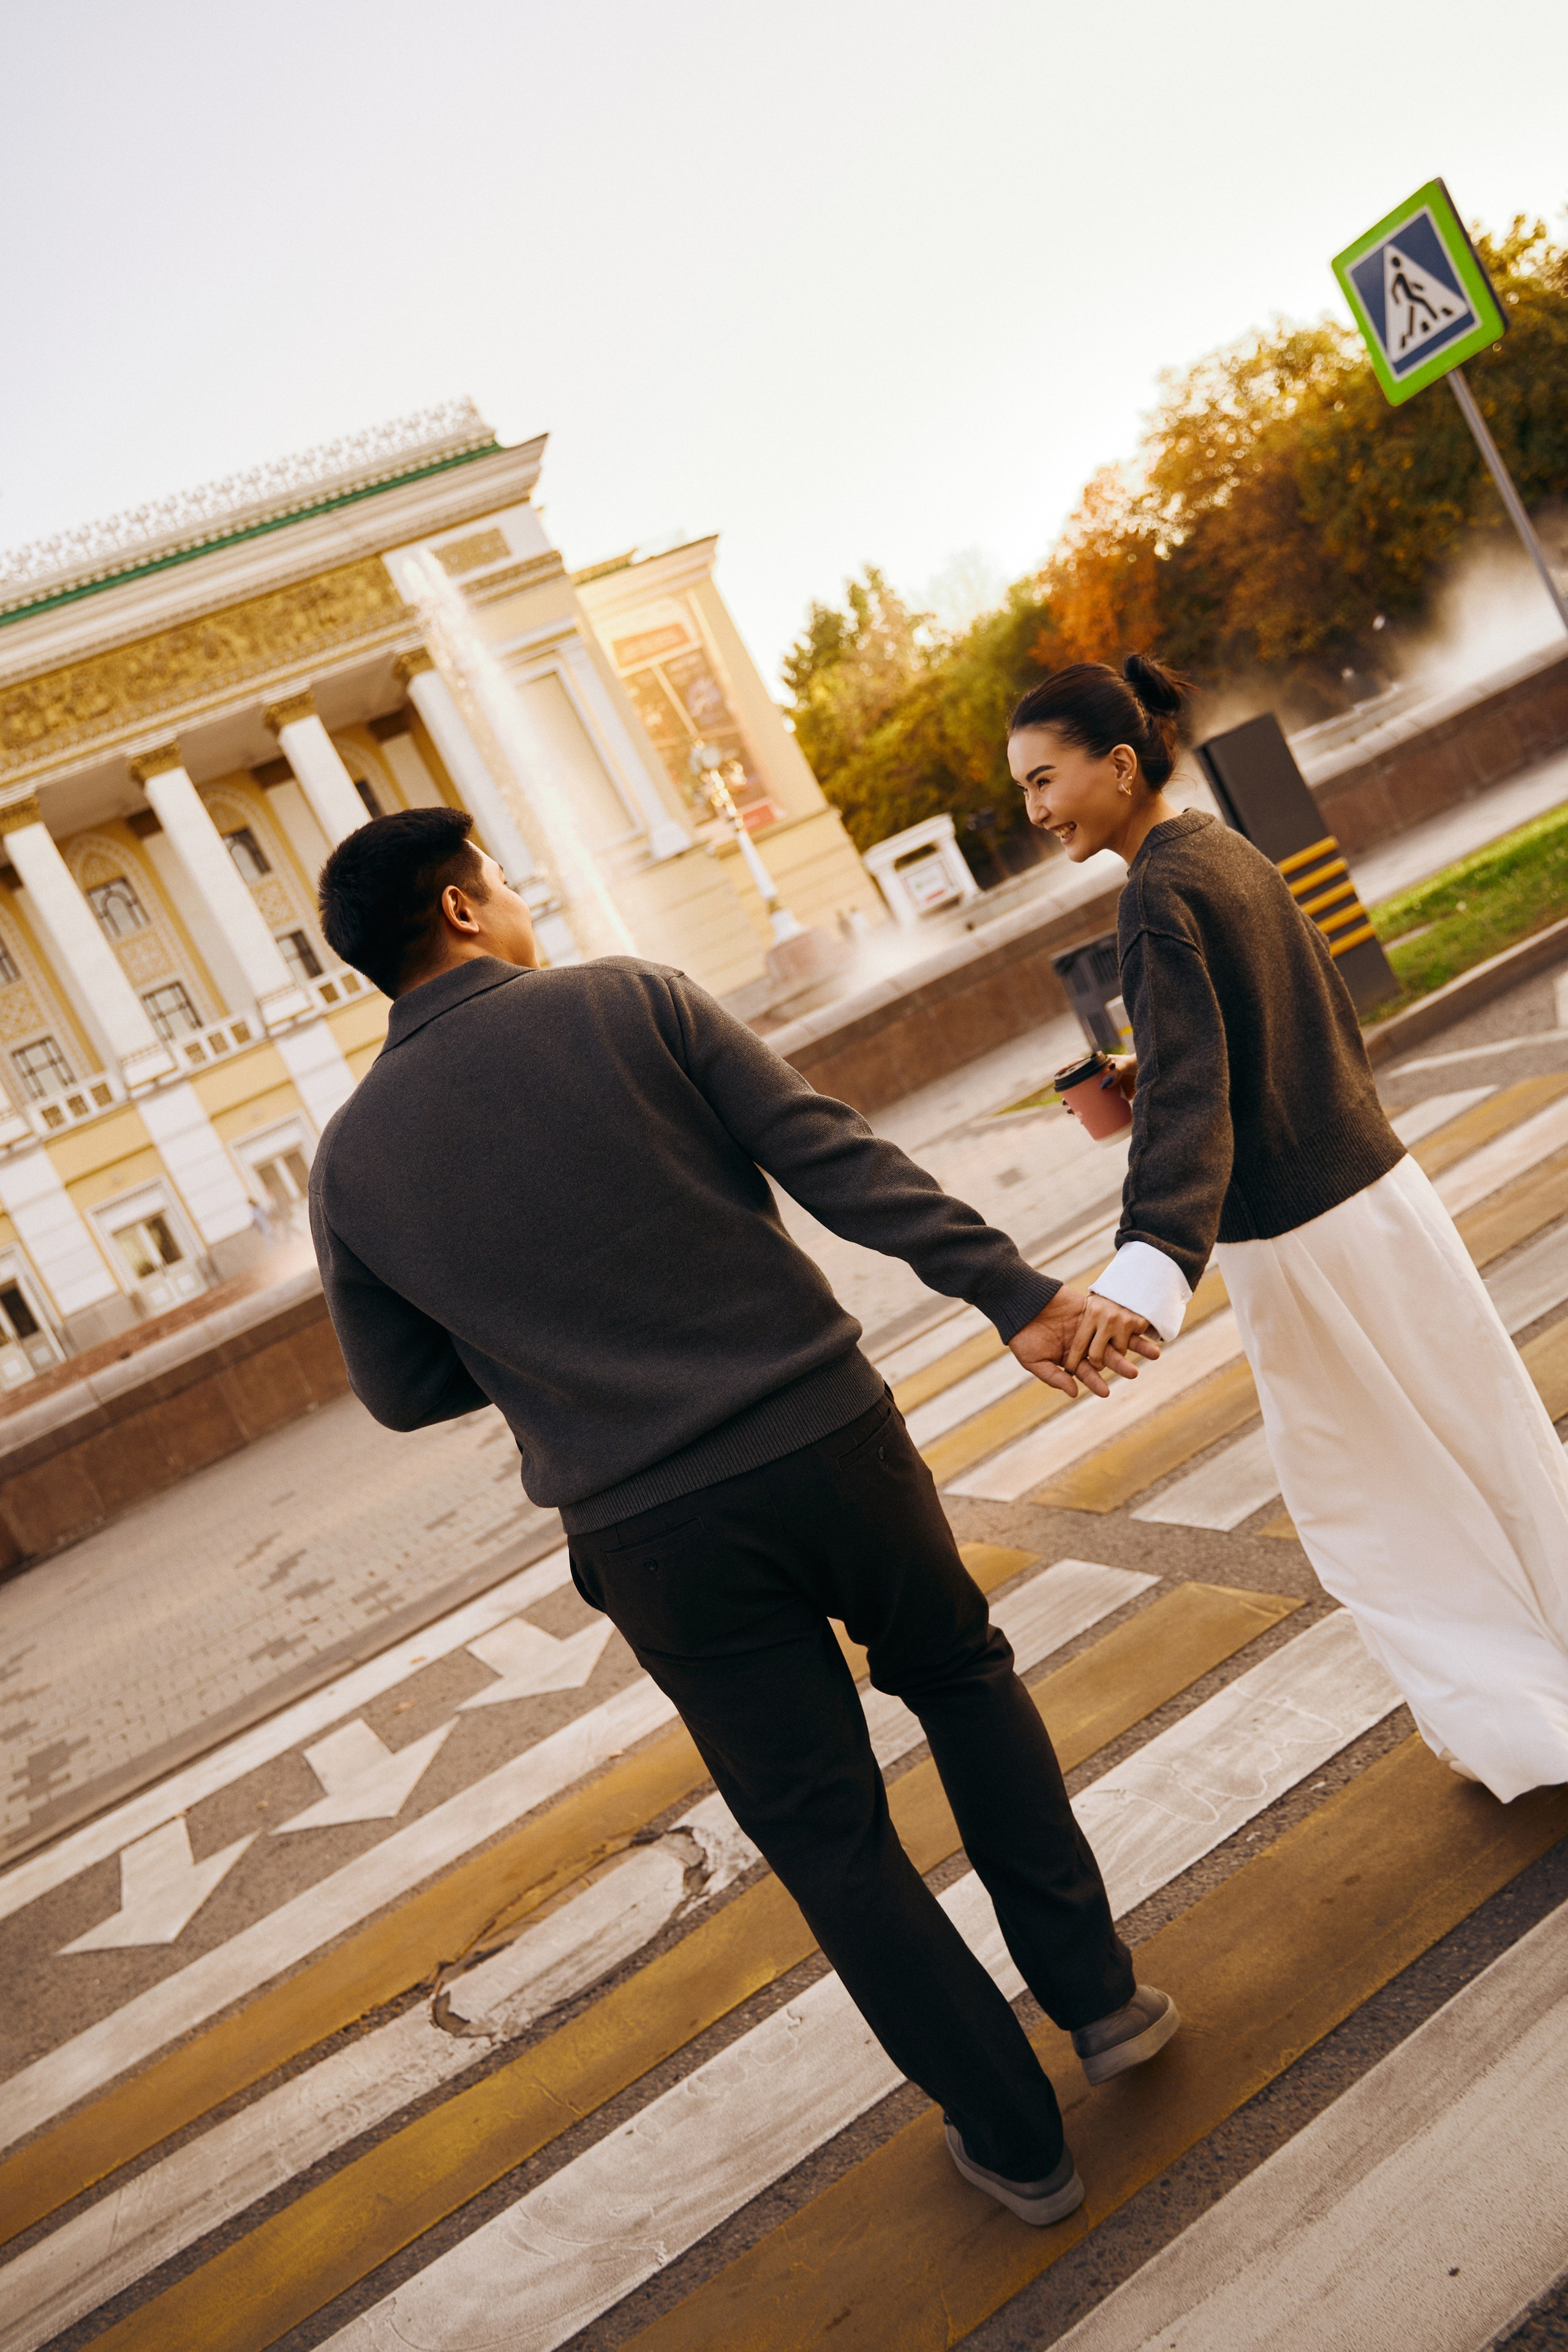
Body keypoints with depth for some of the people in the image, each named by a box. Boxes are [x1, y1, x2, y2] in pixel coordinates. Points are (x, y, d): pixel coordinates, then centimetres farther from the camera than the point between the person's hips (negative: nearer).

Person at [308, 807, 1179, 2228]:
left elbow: (402, 1391, 11)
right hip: (829, 1441, 0)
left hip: (652, 1533, 1)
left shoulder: (352, 1159, 3)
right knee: (960, 1674, 29)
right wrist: (1016, 1294, -11)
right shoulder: (631, 1000, -3)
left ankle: (1015, 2142, 31)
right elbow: (836, 1158, -10)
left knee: (828, 1837, 17)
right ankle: (1099, 1996, 32)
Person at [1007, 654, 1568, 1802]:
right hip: (1380, 1183, 9)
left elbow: (1187, 1100, -31)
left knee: (1359, 1491, 11)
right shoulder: (1236, 854, 6)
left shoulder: (1157, 896, -20)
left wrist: (1149, 1267, -44)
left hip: (1297, 1237, -9)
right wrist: (1142, 1077, 18)